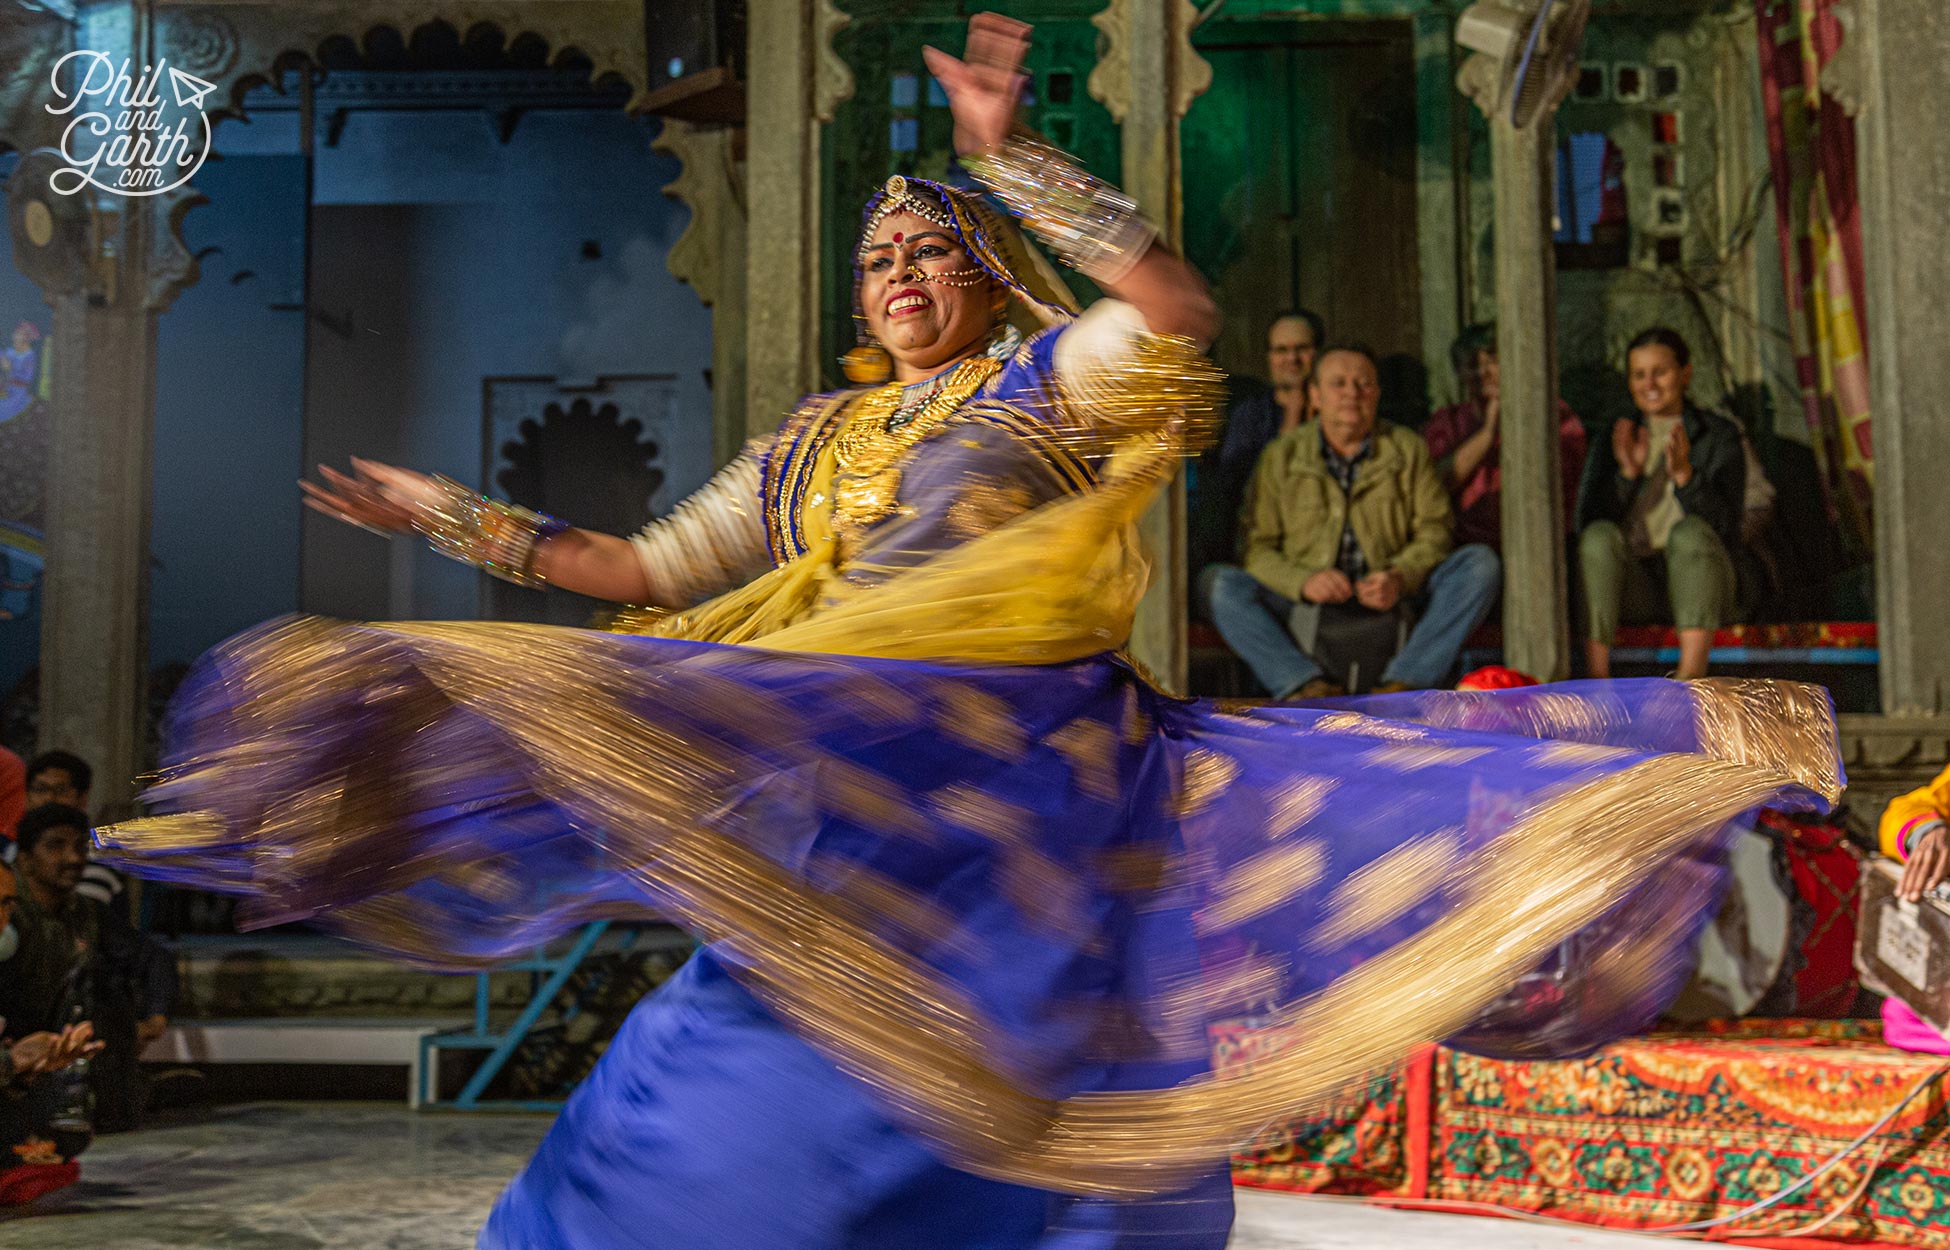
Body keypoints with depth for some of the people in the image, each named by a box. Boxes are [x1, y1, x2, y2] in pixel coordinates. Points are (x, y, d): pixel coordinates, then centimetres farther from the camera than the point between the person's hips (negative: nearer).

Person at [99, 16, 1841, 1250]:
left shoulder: (1050, 371, 9)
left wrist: (1014, 158, -14)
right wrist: (460, 518, 18)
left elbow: (1177, 305, -12)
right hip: (858, 757, 4)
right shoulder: (811, 444, 21)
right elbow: (648, 572, 21)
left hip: (1025, 746, -3)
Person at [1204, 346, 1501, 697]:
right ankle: (1308, 685, -41)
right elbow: (1259, 547, -1)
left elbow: (1435, 530, 3)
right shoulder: (1282, 456, 5)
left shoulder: (1408, 449, 8)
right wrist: (1303, 582, -21)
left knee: (1480, 563, -20)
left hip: (1392, 601, 1)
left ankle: (1402, 684, -33)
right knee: (1222, 583, -24)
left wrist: (1400, 577, -18)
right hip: (1307, 609, -1)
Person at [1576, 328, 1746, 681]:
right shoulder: (1615, 438, 14)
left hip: (1697, 583, -1)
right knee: (1600, 535, -27)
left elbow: (1725, 528, -7)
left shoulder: (1719, 436, 7)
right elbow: (1586, 523, 0)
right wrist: (1627, 473, -14)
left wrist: (1683, 474, -21)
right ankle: (1597, 680, -38)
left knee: (1690, 531, -31)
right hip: (1633, 588, 2)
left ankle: (1691, 678, -46)